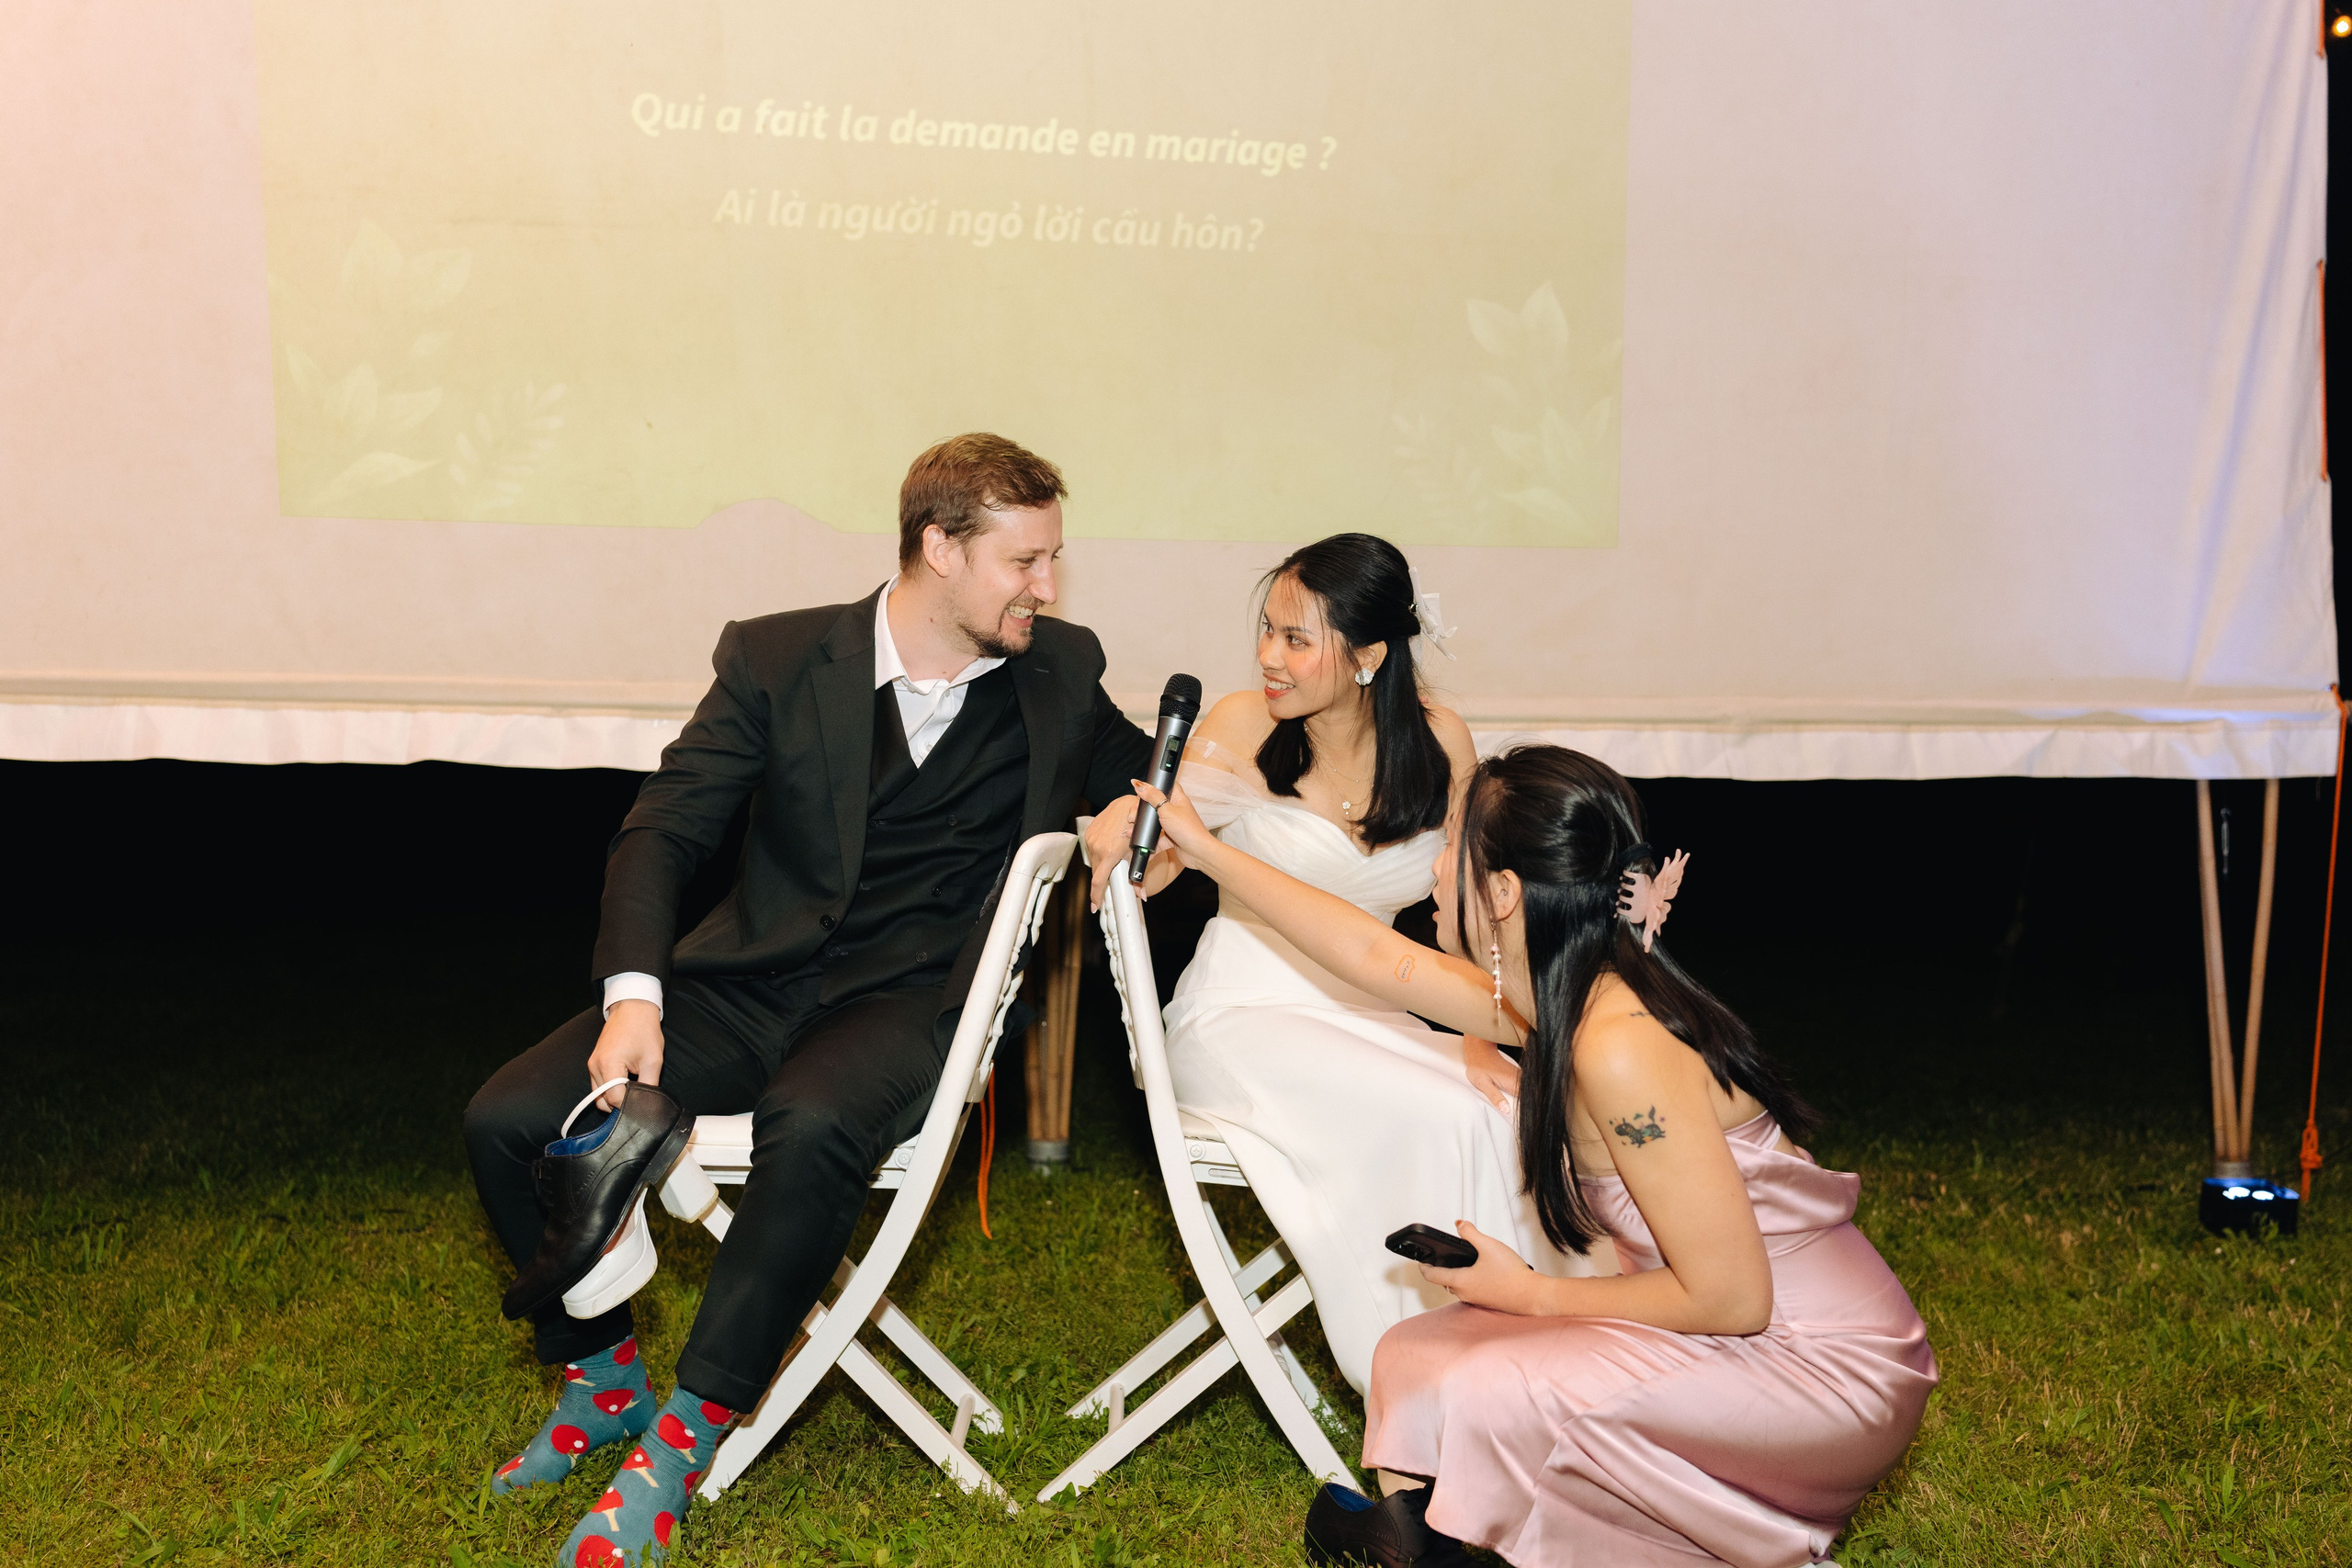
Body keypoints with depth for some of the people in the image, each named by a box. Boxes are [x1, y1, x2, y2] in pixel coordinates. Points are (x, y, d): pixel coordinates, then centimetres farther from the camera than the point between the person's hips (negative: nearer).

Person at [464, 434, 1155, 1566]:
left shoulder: (1059, 674, 6)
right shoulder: (779, 659, 1)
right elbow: (661, 830, -2)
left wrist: (1137, 811, -4)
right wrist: (634, 995, -18)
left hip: (906, 1000, -2)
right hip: (754, 980, 2)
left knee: (811, 1130, -37)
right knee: (506, 1120, -15)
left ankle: (684, 1436, -17)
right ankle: (603, 1377, 12)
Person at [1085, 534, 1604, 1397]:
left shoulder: (1439, 742, -1)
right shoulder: (1242, 727, -9)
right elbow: (1147, 870, -7)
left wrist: (1477, 1038, -8)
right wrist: (1123, 824, -30)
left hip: (1366, 1016, 4)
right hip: (1242, 1013, -4)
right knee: (1442, 1121, -26)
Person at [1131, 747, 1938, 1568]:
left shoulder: (1621, 1048, -29)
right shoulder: (1564, 998, -1)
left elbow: (1731, 1298, -27)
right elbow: (1379, 956, 12)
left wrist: (1530, 1295, -13)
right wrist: (1208, 851, 19)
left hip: (1822, 1372, -8)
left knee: (1493, 1393, -25)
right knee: (1415, 1355, 2)